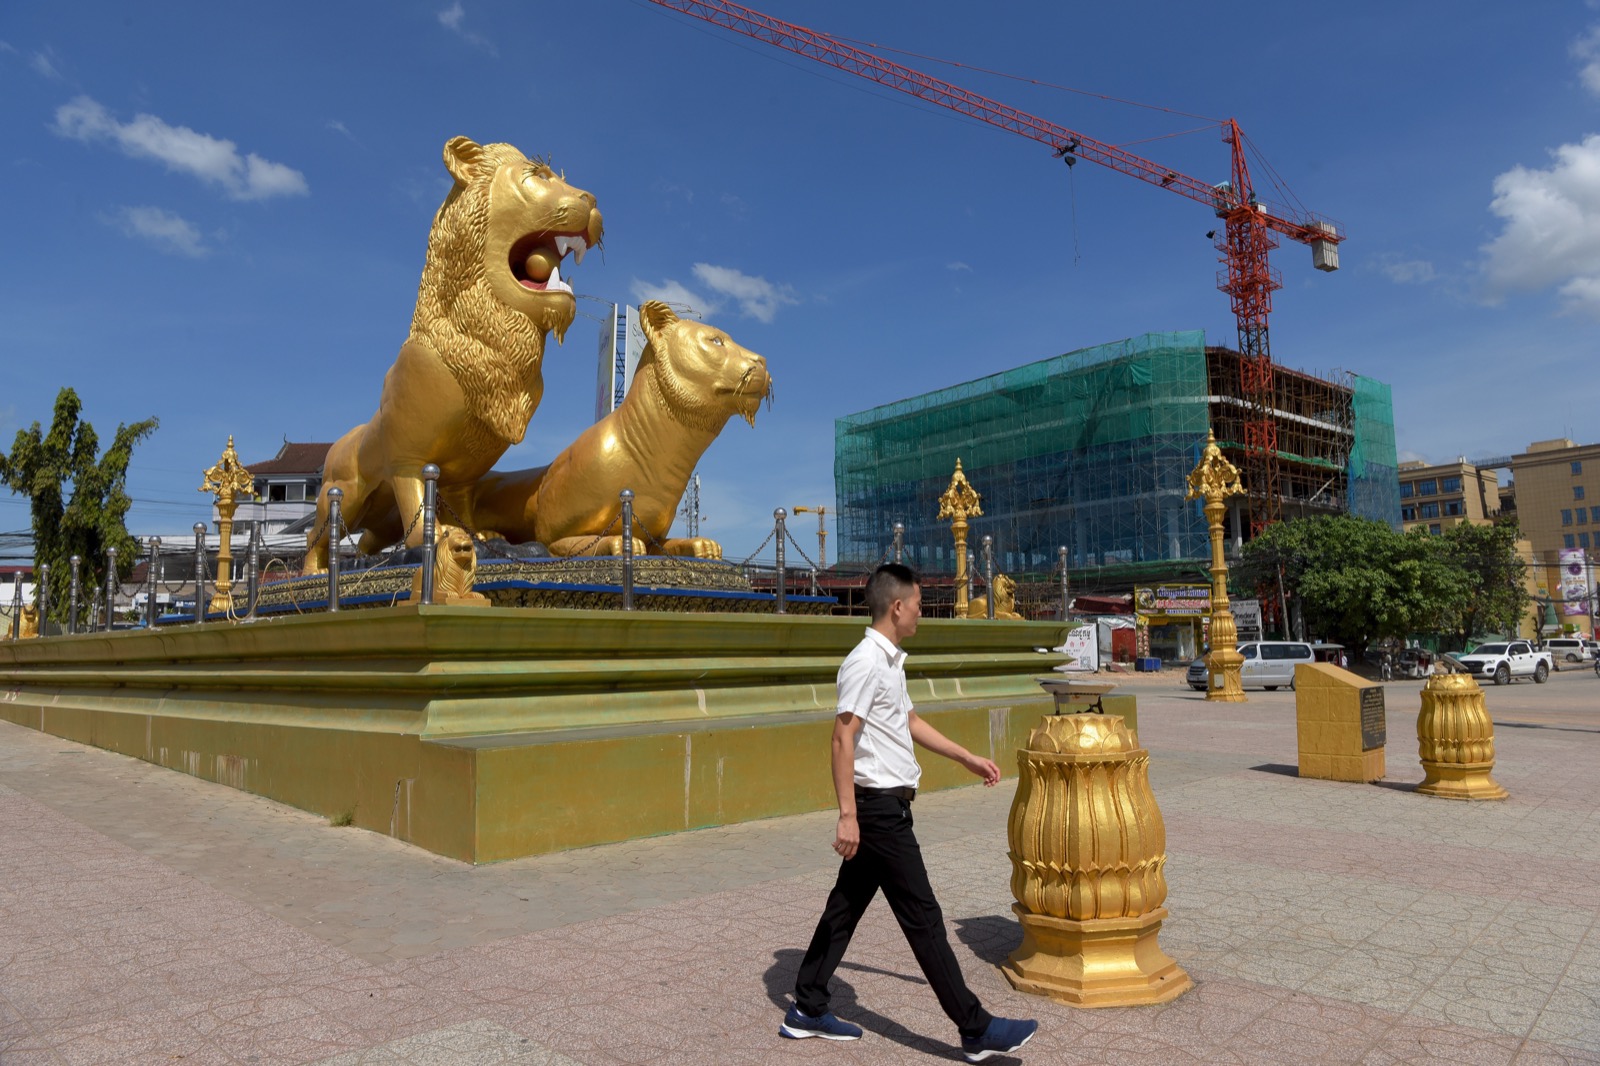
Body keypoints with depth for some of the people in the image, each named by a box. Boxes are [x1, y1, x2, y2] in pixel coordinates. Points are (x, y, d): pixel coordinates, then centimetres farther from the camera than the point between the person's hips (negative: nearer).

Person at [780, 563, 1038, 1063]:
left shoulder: (889, 661, 14)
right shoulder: (866, 662, -17)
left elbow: (912, 723, 26)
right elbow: (843, 739, -22)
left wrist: (968, 758, 28)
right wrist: (847, 815, -25)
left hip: (887, 805, 10)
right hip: (880, 806, -10)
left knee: (847, 905, 15)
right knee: (923, 917, -3)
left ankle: (807, 1010, 26)